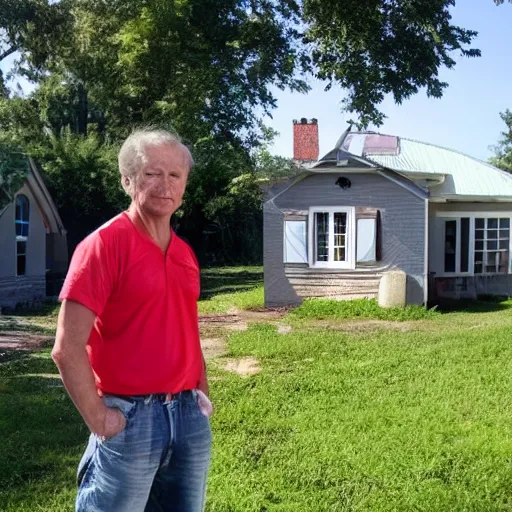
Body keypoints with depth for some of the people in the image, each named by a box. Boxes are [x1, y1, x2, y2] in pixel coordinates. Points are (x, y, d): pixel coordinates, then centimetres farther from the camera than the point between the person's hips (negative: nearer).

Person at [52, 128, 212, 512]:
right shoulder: (104, 244, -12)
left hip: (188, 414, 7)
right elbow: (68, 348, -16)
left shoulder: (186, 253, 10)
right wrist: (99, 420, -14)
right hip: (130, 417, -6)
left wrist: (203, 394, 11)